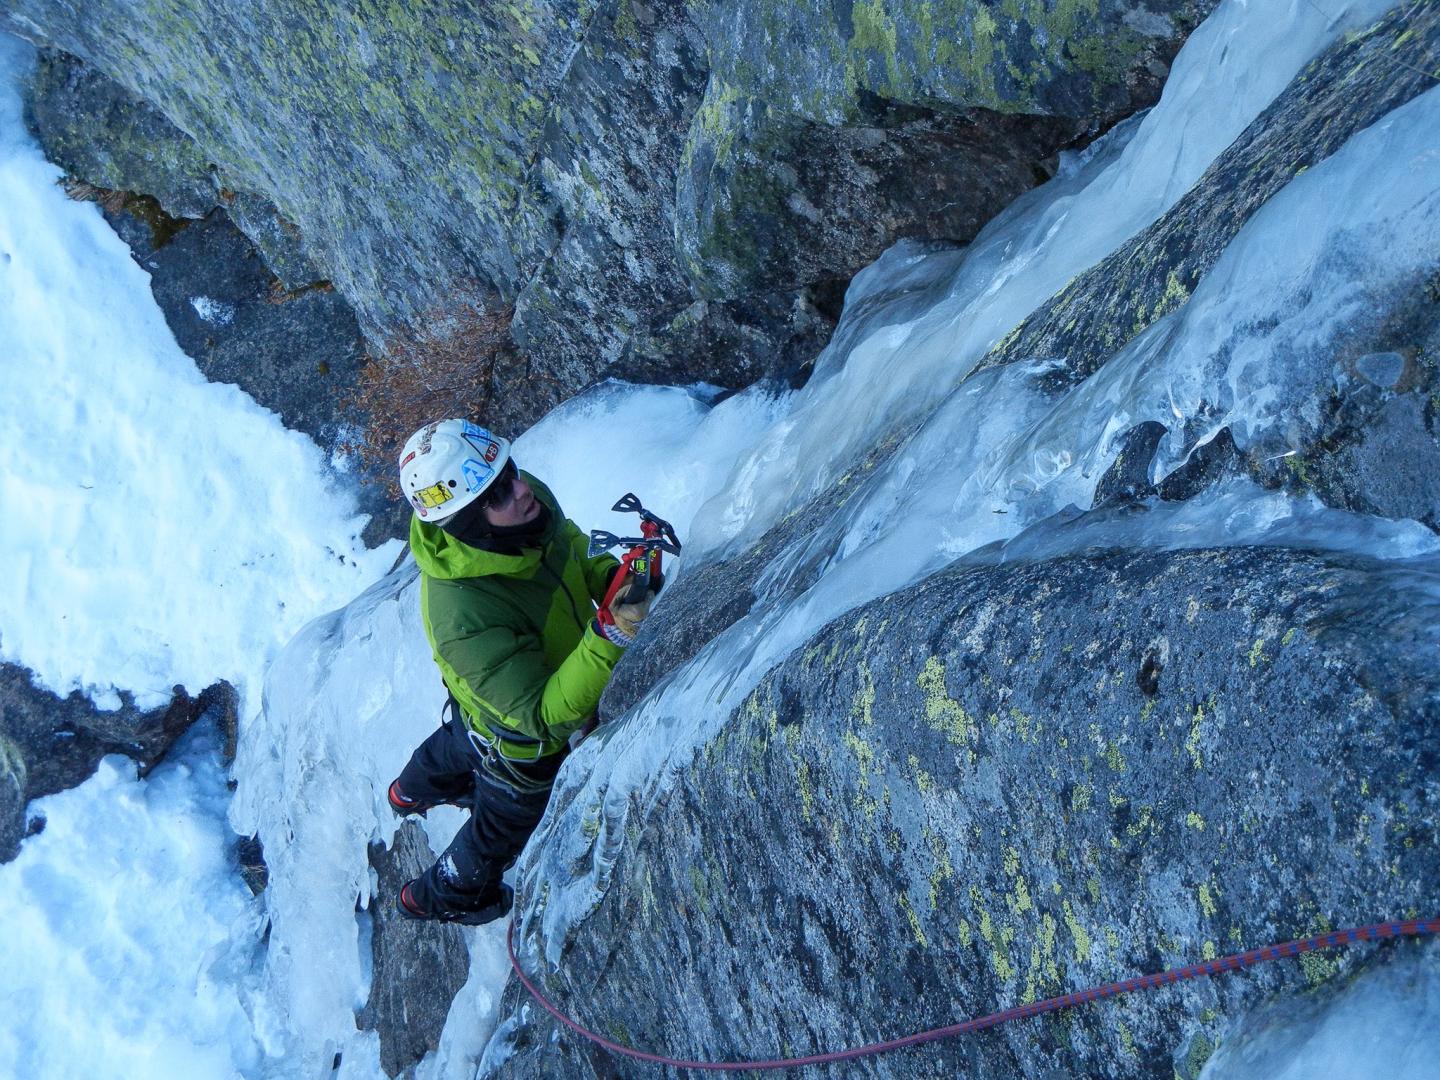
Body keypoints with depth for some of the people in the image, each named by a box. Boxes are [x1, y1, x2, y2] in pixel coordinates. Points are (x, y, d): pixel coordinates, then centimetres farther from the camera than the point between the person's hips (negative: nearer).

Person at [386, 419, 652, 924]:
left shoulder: (531, 499, -26)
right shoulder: (463, 613, -48)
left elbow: (576, 558, -4)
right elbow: (545, 716, -44)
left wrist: (614, 575, -24)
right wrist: (611, 636, -53)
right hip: (522, 745, -7)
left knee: (452, 748, 39)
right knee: (501, 828, 27)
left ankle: (413, 791, 76)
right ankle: (443, 898, 60)